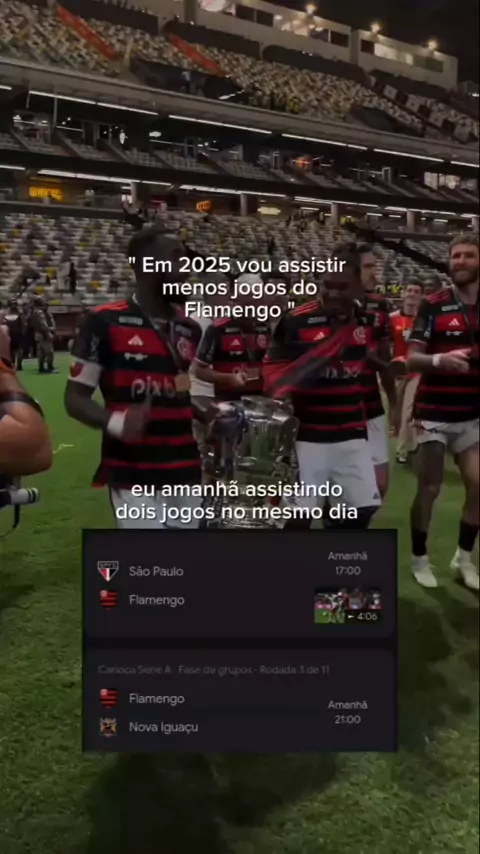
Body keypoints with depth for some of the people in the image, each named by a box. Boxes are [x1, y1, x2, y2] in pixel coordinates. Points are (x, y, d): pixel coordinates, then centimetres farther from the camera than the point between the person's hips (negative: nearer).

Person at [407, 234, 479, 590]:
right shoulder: (433, 305, -6)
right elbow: (412, 359, -11)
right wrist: (439, 360, -30)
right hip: (435, 412, -3)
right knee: (429, 489, 3)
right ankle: (420, 559, 21)